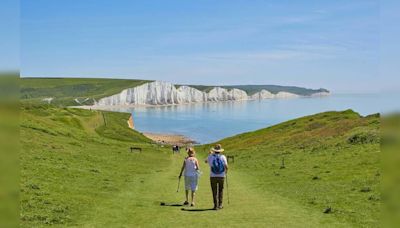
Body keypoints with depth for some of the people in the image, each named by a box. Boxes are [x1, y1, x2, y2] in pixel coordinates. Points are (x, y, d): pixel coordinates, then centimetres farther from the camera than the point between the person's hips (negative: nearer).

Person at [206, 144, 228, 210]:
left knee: (214, 192, 8)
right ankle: (220, 205, 16)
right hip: (221, 177, 1)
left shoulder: (211, 157, -4)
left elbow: (206, 161, 19)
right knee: (220, 191, 17)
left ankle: (216, 205, 4)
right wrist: (226, 171, 15)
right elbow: (226, 167, -9)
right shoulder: (223, 157, -4)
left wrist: (210, 154, 32)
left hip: (213, 177, -1)